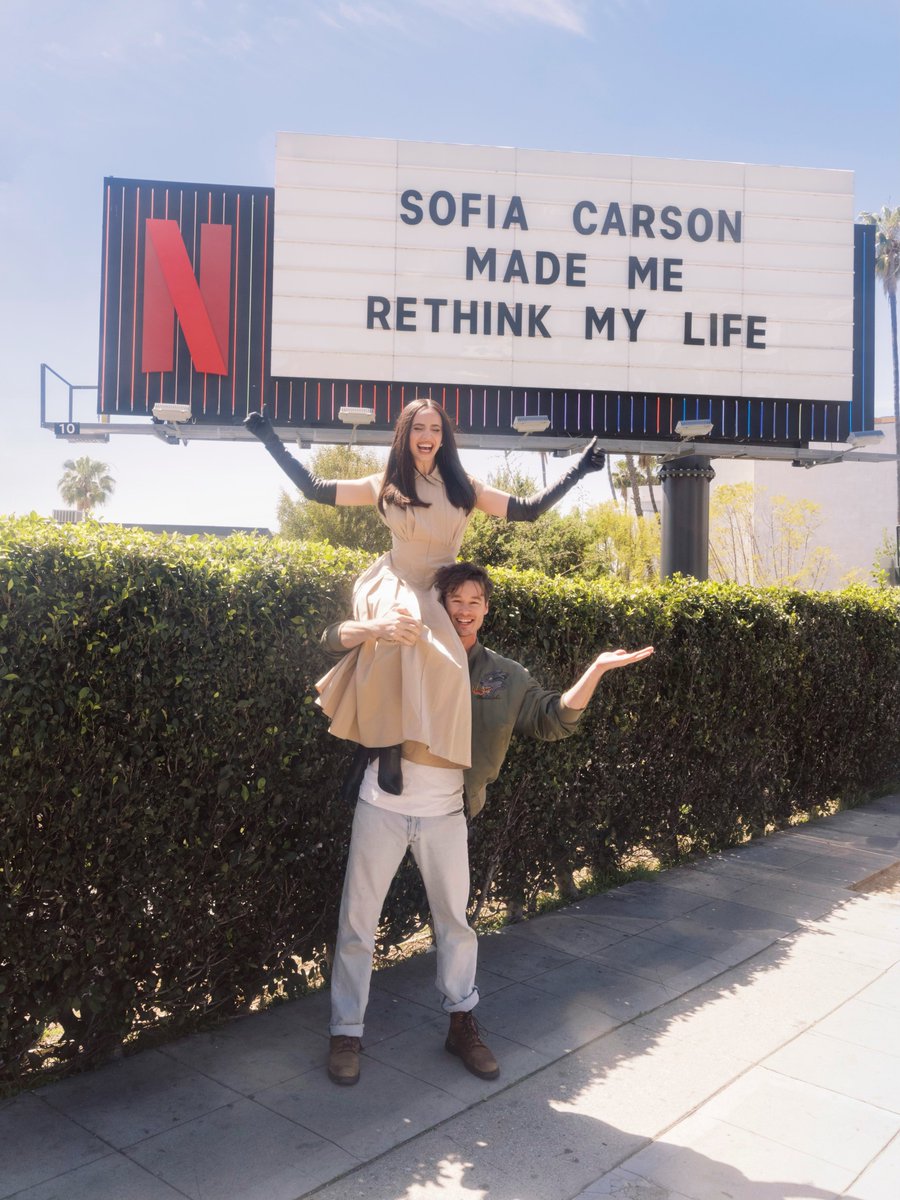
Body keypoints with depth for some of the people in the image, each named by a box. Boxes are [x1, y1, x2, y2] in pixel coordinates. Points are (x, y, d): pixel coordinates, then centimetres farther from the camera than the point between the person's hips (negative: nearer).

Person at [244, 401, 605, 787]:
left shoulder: (462, 488, 8)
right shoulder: (385, 486, 6)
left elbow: (527, 509, 8)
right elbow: (314, 488, 10)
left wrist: (578, 470, 3)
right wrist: (271, 441, 7)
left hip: (438, 595, 3)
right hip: (393, 587, -2)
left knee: (440, 658, -25)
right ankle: (389, 745, -31)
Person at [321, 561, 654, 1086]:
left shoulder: (504, 675, 4)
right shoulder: (409, 649, -4)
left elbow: (554, 719, -1)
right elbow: (336, 638, -11)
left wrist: (596, 671, -14)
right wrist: (376, 627, -34)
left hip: (446, 813, 2)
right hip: (383, 805, -2)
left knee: (455, 920, 15)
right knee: (358, 920, 7)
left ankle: (463, 1023, 35)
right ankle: (347, 1032, 24)